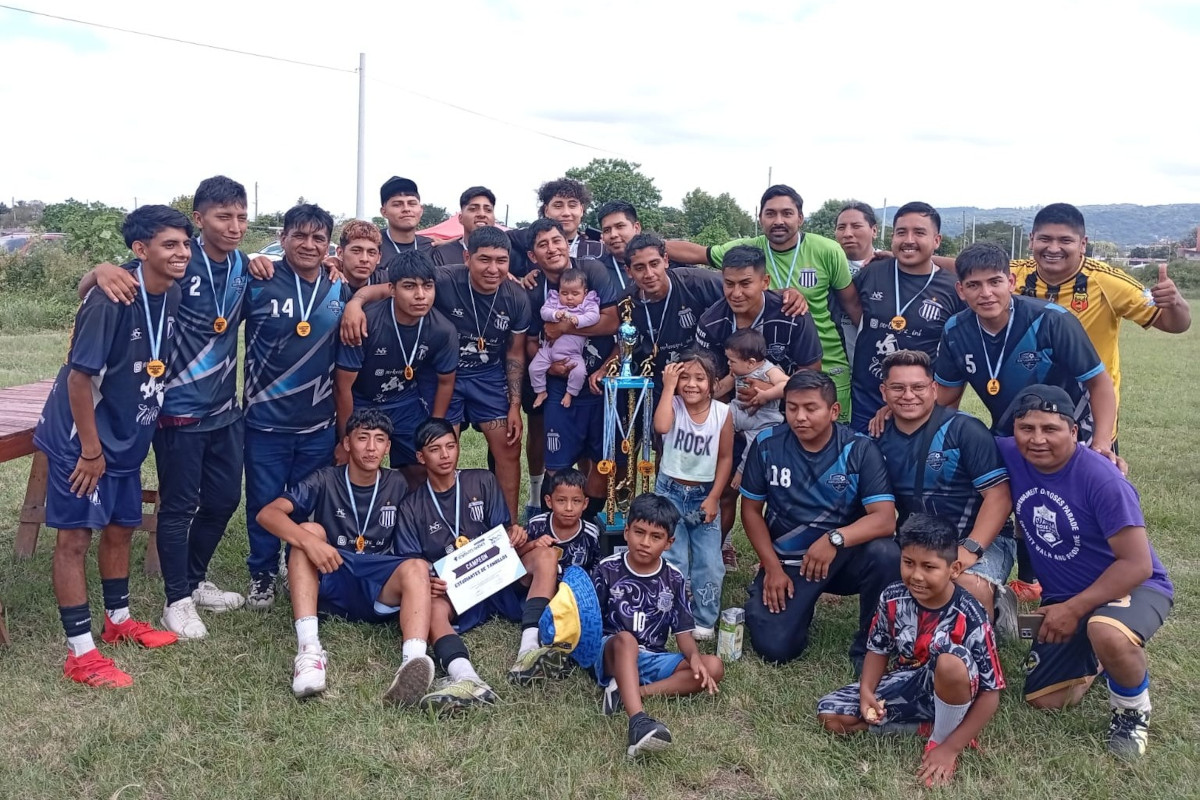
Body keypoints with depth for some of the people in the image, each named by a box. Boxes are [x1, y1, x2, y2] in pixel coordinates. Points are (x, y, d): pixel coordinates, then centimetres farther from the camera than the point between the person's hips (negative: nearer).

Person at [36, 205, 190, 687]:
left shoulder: (171, 296, -1)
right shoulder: (111, 300, -24)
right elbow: (79, 375, -22)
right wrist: (90, 449, -18)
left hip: (128, 440, 8)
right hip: (82, 441, -8)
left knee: (120, 528, 19)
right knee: (75, 537, 1)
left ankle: (118, 620, 37)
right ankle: (80, 654, 8)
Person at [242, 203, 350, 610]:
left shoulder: (340, 291, 3)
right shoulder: (259, 283, -8)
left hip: (319, 424, 3)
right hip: (266, 421, -2)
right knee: (264, 501, 10)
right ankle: (262, 575, 29)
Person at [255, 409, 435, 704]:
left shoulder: (398, 486, 7)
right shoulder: (325, 481, 0)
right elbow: (267, 514, -13)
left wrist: (430, 578, -14)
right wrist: (308, 540, -33)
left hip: (380, 592, 0)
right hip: (328, 583, 0)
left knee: (417, 567, -29)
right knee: (309, 530, -25)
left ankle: (413, 661, -57)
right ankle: (308, 648, -38)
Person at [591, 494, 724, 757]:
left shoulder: (673, 579, 4)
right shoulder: (608, 569, -2)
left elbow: (682, 631, 3)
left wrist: (694, 657, -17)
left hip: (653, 659, 4)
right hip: (613, 655, -3)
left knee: (713, 668, -18)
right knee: (626, 639, -38)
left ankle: (630, 692, -27)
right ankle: (638, 721, -58)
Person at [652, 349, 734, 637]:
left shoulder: (722, 412, -8)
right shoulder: (673, 405, -11)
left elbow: (725, 458, -1)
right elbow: (661, 426, -35)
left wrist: (714, 497, -6)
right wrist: (668, 387, -27)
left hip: (704, 494, 1)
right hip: (670, 492, -1)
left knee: (709, 563, 3)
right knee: (672, 562, 4)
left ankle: (704, 621, 18)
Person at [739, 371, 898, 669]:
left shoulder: (859, 450, -12)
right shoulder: (767, 445, -7)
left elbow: (885, 518, -21)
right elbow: (751, 510, 2)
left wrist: (835, 538, -37)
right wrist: (772, 567, -6)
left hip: (845, 556, -1)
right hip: (786, 560, 1)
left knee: (885, 554, -33)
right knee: (774, 647, -15)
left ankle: (868, 647, -7)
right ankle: (800, 605, 21)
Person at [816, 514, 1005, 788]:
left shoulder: (969, 618, -25)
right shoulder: (892, 599, -14)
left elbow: (990, 694, -20)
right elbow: (879, 649, 3)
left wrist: (950, 748, -24)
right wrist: (867, 691, -16)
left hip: (949, 694, -5)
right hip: (906, 685, 5)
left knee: (951, 659, -39)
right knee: (831, 715, -10)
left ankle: (941, 739, -11)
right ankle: (926, 724, -3)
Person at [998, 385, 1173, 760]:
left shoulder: (1101, 479, -28)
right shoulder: (1008, 456, -15)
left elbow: (1137, 564, -25)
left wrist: (1074, 609, -24)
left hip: (1133, 586, -5)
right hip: (1063, 596, 6)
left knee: (1107, 635, -41)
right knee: (1043, 700, 7)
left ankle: (1133, 709, -8)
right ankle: (1094, 656, 36)